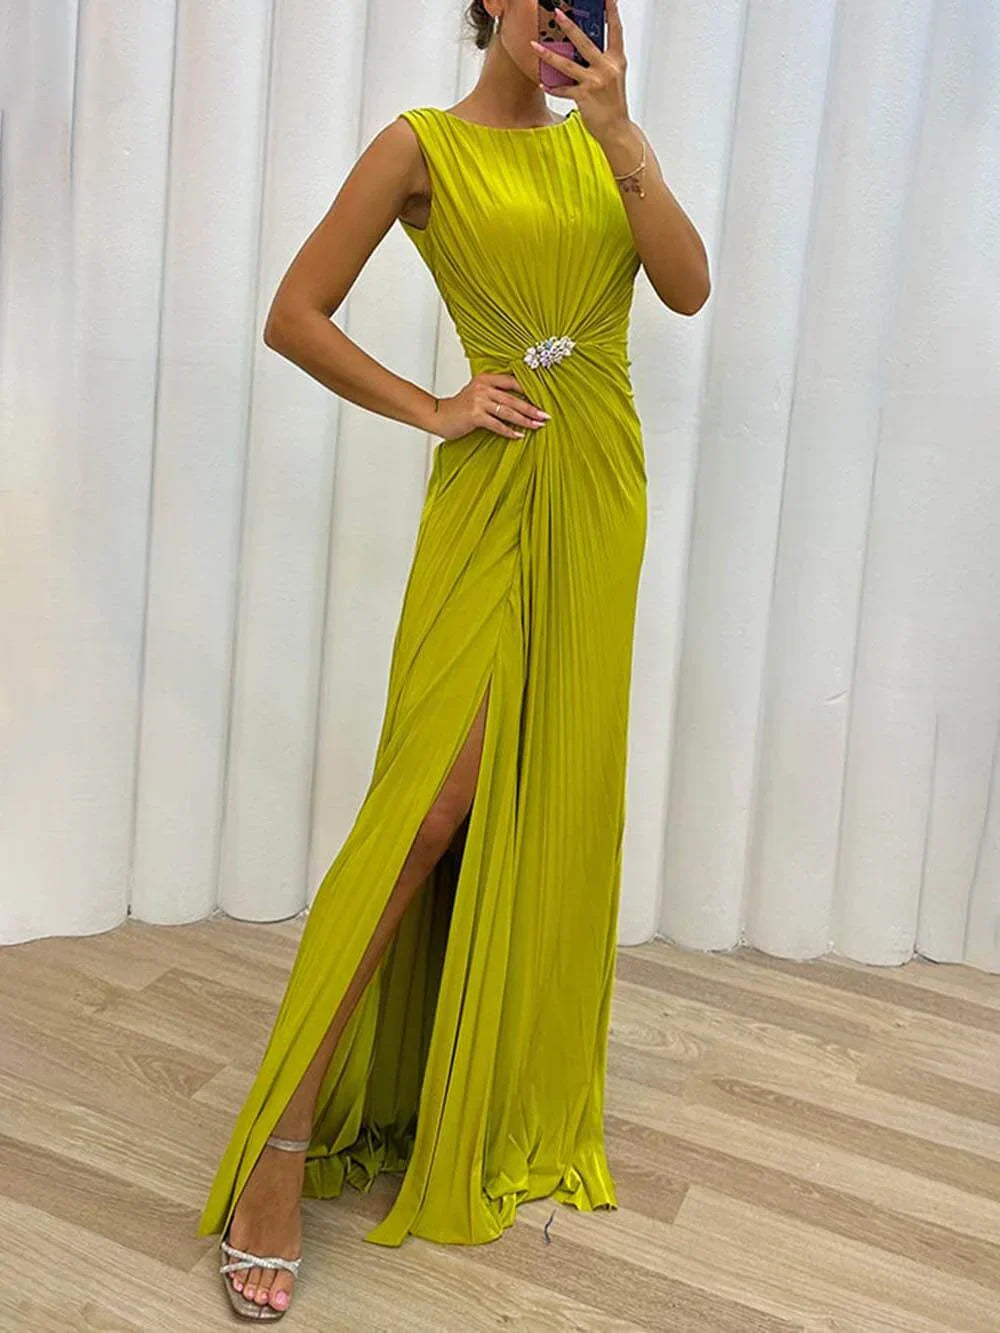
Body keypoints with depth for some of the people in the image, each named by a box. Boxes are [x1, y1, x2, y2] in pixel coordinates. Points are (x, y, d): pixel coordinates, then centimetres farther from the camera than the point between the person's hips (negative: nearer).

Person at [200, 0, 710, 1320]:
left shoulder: (598, 144, 15)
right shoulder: (423, 145, 2)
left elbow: (688, 286, -1)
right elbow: (293, 315, -1)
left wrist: (619, 128, -8)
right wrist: (432, 410, -7)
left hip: (601, 488, 6)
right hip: (492, 488, -5)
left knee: (556, 792, 7)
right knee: (433, 796, -14)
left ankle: (503, 1092, 23)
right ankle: (279, 1145, -6)